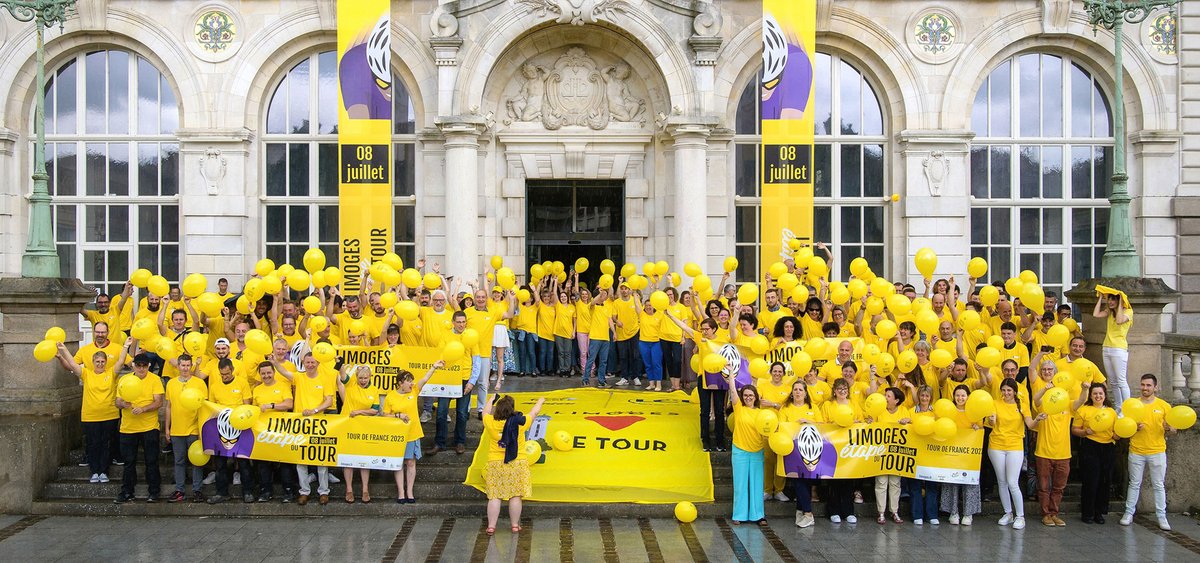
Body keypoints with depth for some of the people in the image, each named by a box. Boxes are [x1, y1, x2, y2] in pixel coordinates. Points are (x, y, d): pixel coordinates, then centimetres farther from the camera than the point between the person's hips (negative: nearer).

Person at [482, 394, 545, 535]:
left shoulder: (491, 423, -4)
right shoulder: (520, 422, -5)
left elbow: (485, 412, 19)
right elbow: (533, 413, 13)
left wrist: (492, 400, 36)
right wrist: (540, 402, 33)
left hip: (495, 464, 1)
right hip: (517, 464, -1)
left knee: (494, 497, 2)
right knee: (515, 496, 6)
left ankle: (491, 526, 0)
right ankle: (515, 525, 12)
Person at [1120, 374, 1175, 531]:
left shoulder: (1164, 406, 2)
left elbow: (1173, 431, 4)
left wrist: (1168, 428, -19)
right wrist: (1134, 427, -14)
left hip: (1157, 452, -1)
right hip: (1136, 451, 1)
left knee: (1159, 485, 4)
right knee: (1134, 484, 7)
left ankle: (1162, 517, 9)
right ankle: (1129, 514, 13)